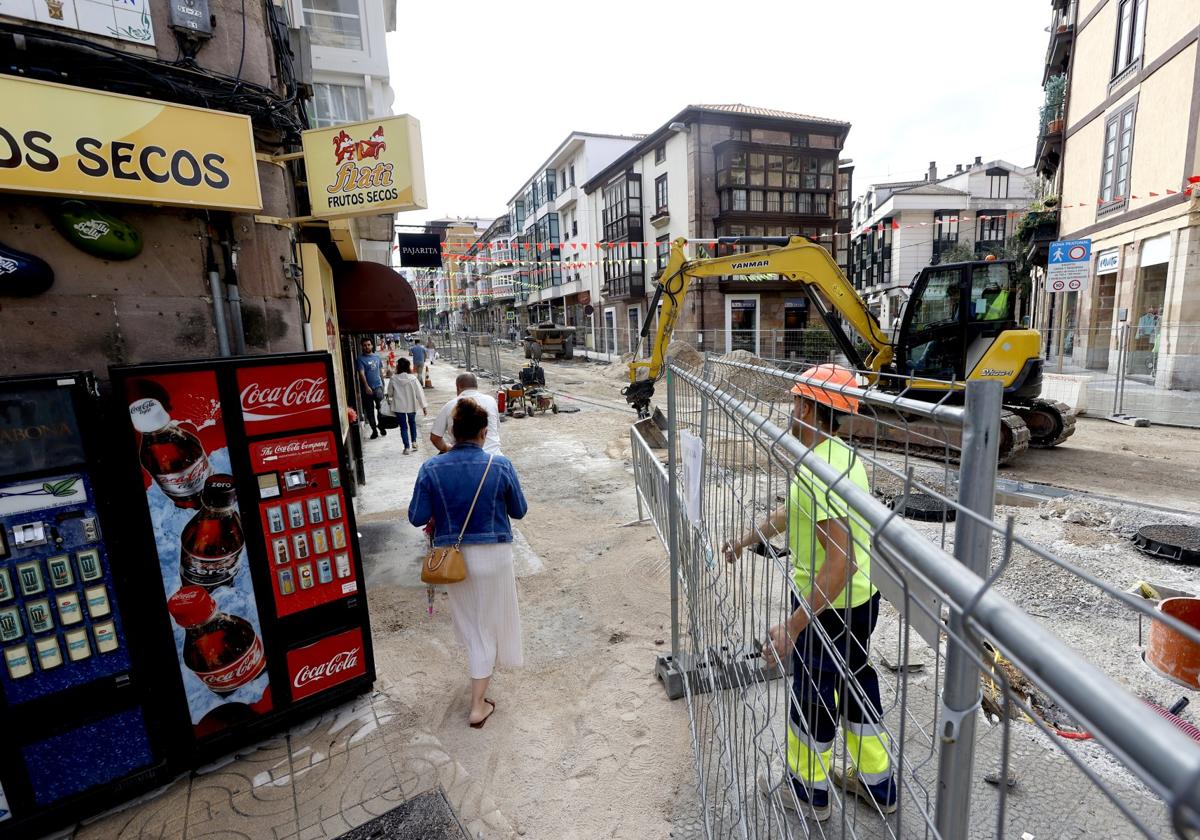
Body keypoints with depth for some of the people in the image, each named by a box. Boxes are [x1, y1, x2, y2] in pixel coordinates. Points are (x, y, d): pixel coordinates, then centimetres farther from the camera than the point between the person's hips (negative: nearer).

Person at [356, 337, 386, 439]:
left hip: (378, 386, 3)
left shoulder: (377, 357, 8)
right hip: (367, 388, -3)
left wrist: (383, 384, 15)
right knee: (369, 411, 5)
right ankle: (374, 430, 15)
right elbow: (362, 374, -14)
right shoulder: (360, 359, -6)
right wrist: (367, 387, -24)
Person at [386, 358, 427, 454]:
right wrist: (424, 406, -4)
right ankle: (414, 442, 17)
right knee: (412, 423, 24)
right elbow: (419, 393, -11)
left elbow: (390, 392, 5)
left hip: (399, 406, 0)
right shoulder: (412, 378, -14)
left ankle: (407, 447, 9)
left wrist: (390, 399, 27)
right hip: (411, 405, 1)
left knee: (403, 426, 9)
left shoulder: (393, 379, -11)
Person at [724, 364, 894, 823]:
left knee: (812, 695, 13)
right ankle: (876, 784, 44)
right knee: (857, 682, 24)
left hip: (829, 606, -9)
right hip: (862, 599, 9)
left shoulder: (818, 470, -30)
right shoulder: (842, 455, 2)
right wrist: (746, 540, 23)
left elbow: (842, 563, -33)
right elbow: (790, 513, 15)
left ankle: (807, 790, 37)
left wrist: (793, 626, -28)